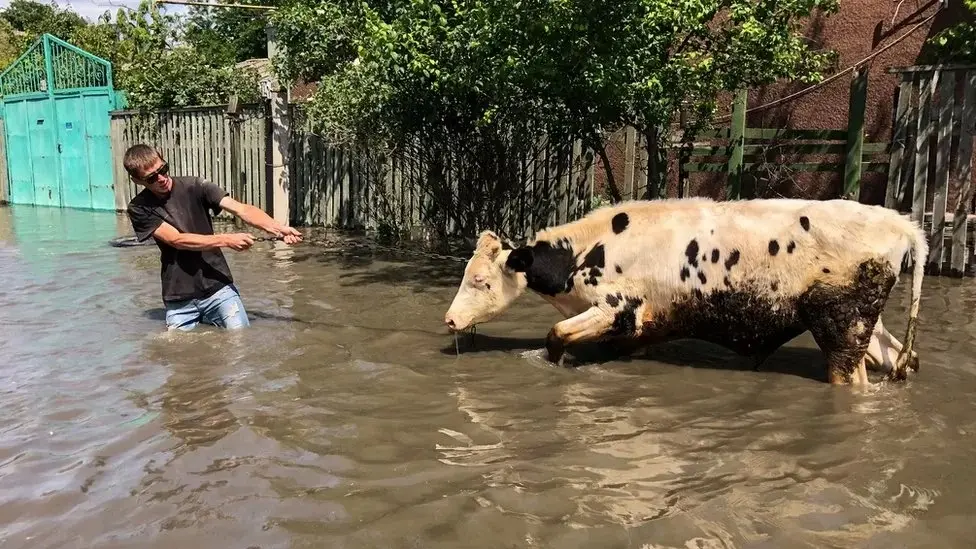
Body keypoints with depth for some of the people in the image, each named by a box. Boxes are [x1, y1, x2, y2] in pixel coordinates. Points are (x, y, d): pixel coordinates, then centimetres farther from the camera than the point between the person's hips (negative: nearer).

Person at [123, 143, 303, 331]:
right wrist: (226, 240, -27)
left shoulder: (195, 187, -4)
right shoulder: (139, 208, -3)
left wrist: (277, 228, -33)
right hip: (179, 301, 1)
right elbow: (177, 240, -15)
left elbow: (241, 209, -16)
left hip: (218, 288, 0)